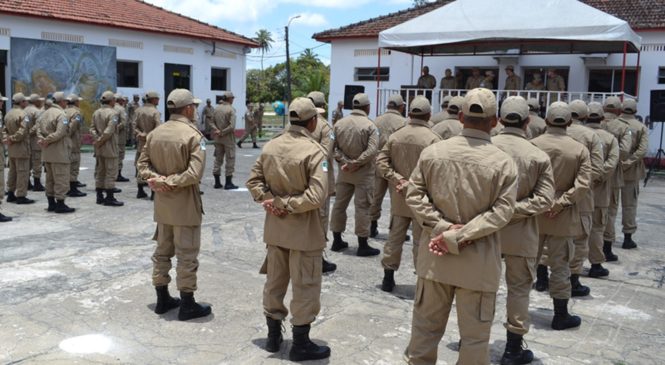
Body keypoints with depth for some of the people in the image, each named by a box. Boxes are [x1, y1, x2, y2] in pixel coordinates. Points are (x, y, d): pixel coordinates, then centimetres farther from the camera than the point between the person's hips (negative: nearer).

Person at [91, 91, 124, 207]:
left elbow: (92, 128, 5)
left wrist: (97, 139, -5)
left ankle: (99, 196, 19)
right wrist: (100, 141, -13)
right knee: (111, 172, -2)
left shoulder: (96, 113, 10)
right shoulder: (113, 113, -14)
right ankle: (109, 198, -1)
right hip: (109, 147, -8)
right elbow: (109, 130, -22)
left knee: (99, 172, 13)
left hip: (99, 148, 8)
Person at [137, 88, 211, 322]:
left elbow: (142, 164, 6)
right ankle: (187, 305, 11)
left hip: (162, 203, 7)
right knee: (186, 255, 3)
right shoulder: (194, 135, -16)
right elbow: (194, 173, -25)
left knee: (162, 251, 17)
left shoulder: (155, 133, 5)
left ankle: (162, 299, 28)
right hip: (185, 204, -7)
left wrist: (156, 179, -8)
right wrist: (169, 182, -17)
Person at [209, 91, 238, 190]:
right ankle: (228, 183, 3)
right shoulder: (231, 109, -13)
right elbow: (232, 126, -22)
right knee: (230, 159, 2)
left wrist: (217, 130, -8)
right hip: (228, 138, -6)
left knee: (218, 159, 13)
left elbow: (212, 122, 4)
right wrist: (222, 132, -13)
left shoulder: (217, 108, 6)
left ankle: (217, 182, 16)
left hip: (218, 138, 6)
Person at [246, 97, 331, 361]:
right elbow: (316, 196, -28)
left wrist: (270, 200, -6)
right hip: (304, 231, -6)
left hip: (275, 228, 7)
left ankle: (273, 335, 32)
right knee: (305, 287, 7)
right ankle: (301, 345, 17)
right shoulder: (315, 151, -19)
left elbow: (253, 181, 4)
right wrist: (285, 205, -19)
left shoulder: (270, 146, 2)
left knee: (274, 281, 19)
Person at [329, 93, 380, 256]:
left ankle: (337, 241, 22)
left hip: (344, 171, 5)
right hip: (364, 173, -5)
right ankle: (363, 245, 5)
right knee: (362, 207, 0)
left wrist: (344, 162, -9)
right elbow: (372, 150, -22)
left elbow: (334, 147, -3)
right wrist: (355, 164, -17)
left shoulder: (339, 124, 3)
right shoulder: (369, 126, -11)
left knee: (339, 204, 13)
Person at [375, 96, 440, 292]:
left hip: (399, 196, 4)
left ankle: (388, 277, 20)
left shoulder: (395, 136, 2)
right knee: (421, 240, 5)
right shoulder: (432, 138, -12)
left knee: (395, 236, 13)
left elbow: (381, 161, -2)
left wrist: (399, 179, -7)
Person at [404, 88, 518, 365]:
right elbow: (501, 211, -16)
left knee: (426, 324, 18)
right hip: (478, 262, -2)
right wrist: (458, 236, -16)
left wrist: (443, 227, -10)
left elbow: (414, 195, -5)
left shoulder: (432, 152, -4)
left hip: (435, 256, 3)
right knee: (475, 333, 12)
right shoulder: (503, 163, -11)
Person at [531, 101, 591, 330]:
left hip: (533, 214, 1)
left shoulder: (532, 145, -7)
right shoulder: (580, 150, -7)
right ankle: (561, 315, 17)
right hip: (562, 218, -1)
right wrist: (560, 203, -12)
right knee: (560, 266, 8)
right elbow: (582, 185, -14)